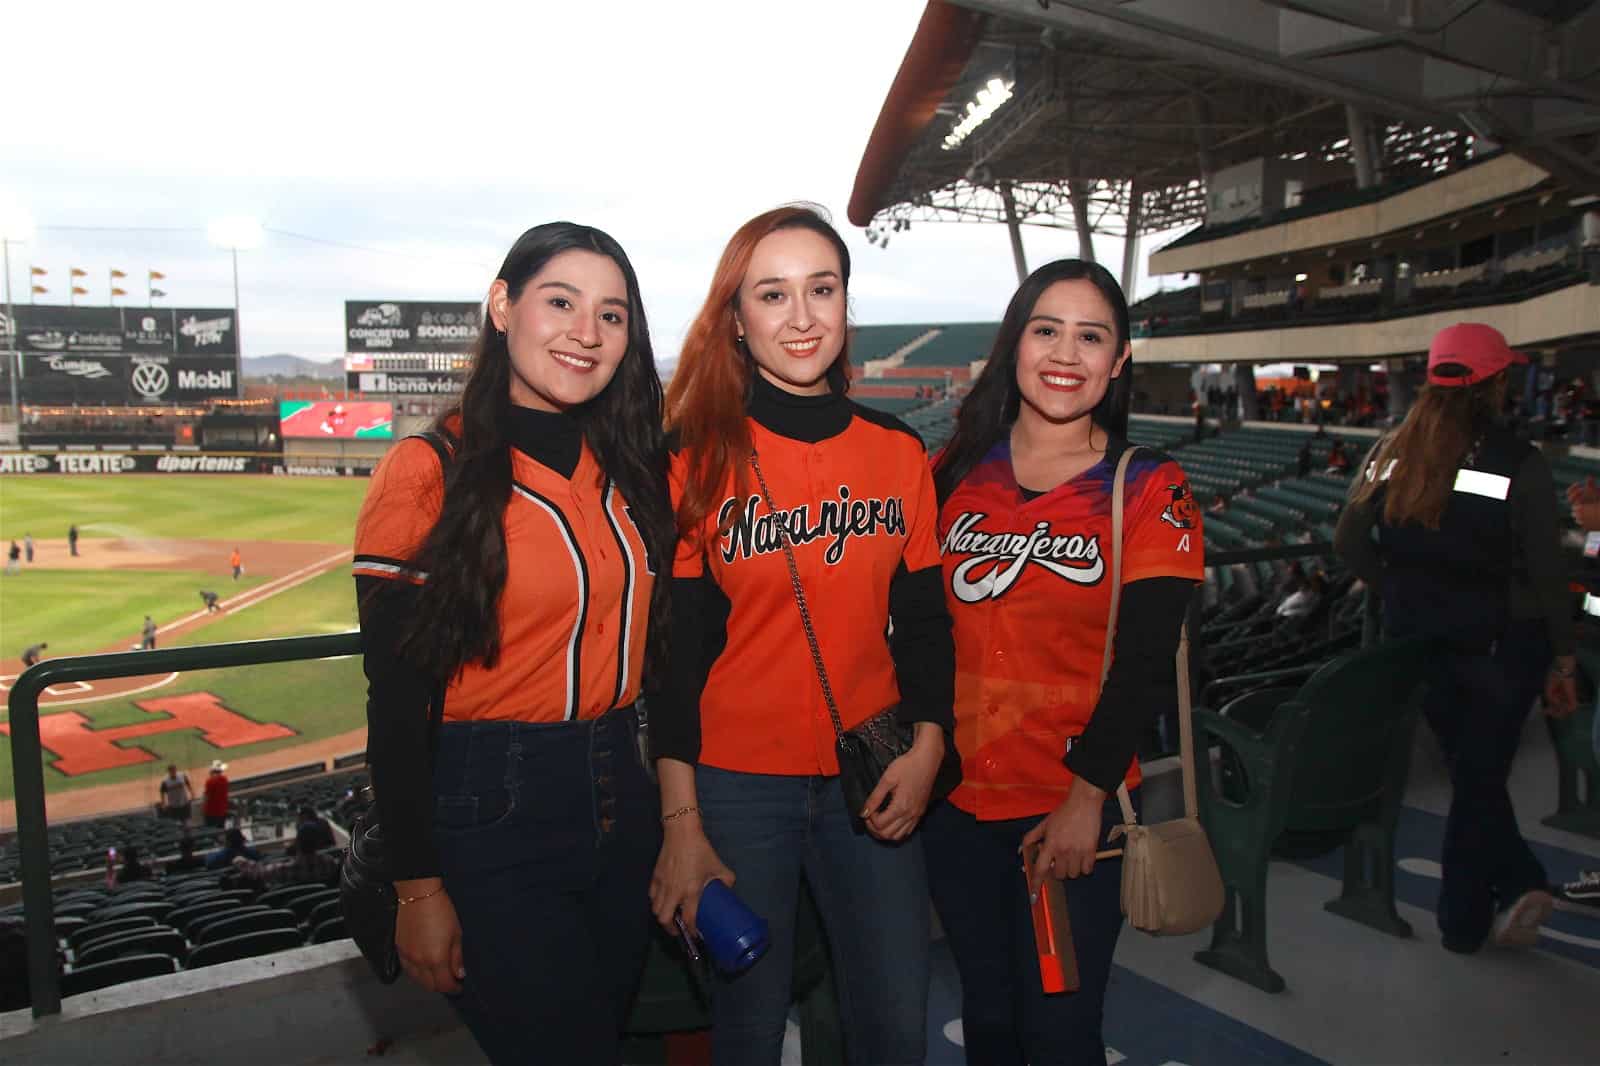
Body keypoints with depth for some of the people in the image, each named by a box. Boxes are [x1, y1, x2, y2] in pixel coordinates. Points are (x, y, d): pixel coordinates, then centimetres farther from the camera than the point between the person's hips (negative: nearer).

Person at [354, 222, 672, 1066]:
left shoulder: (633, 469, 5)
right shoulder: (431, 473, -12)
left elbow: (650, 639, 9)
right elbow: (397, 701, -11)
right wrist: (419, 888, -11)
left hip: (621, 798, 6)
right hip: (488, 814, -6)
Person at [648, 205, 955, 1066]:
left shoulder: (901, 453, 2)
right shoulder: (699, 459, -7)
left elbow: (923, 621, 7)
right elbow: (675, 646, -7)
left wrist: (927, 744, -7)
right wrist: (680, 823, -8)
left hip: (869, 778, 3)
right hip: (736, 780, -2)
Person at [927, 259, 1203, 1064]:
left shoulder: (1149, 491, -5)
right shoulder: (954, 475, 2)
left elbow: (1144, 663, -10)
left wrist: (1086, 799, -14)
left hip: (1074, 814, -3)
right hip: (957, 799, 3)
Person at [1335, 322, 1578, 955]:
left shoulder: (1394, 453, -2)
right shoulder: (1520, 466, -14)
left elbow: (1348, 540, 2)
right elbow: (1547, 576, -11)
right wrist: (1562, 663, -1)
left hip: (1419, 642, 3)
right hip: (1500, 646, -3)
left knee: (1471, 772, 21)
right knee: (1480, 780, 12)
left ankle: (1518, 882, 19)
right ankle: (1463, 920, 23)